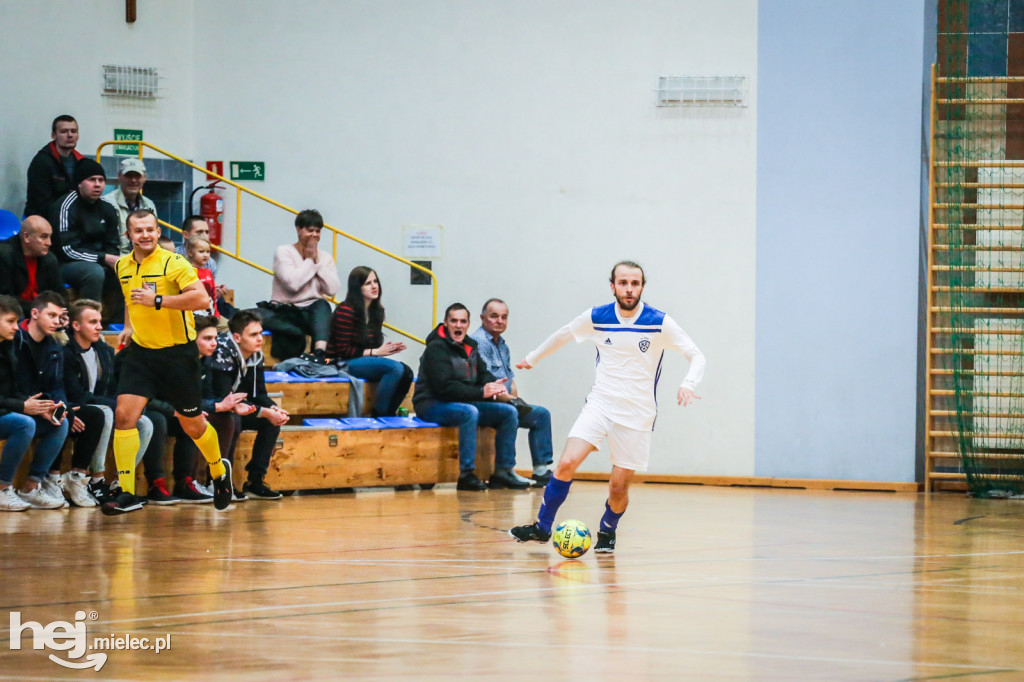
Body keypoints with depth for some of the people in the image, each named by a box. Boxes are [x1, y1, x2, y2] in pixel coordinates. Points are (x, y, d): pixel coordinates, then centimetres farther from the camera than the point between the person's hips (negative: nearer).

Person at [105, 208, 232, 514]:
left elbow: (201, 299, -26)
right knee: (124, 415, -13)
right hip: (141, 352, 5)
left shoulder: (173, 263, -14)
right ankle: (127, 494, -12)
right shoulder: (123, 266, 7)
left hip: (178, 352, -5)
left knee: (191, 423, 9)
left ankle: (219, 472, 38)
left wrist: (158, 300, -29)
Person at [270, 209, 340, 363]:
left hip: (315, 315, 3)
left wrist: (317, 262, -3)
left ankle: (320, 353, -55)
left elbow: (332, 289, -4)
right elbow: (292, 282, -18)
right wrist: (309, 260, -4)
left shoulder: (325, 258, 13)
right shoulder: (283, 252, 1)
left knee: (322, 305, -35)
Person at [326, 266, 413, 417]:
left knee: (406, 372, -17)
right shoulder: (346, 311, -12)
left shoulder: (376, 311, 13)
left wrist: (388, 349, -7)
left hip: (366, 361, 8)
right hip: (342, 363, -8)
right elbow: (343, 350, -14)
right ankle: (379, 414, -21)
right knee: (396, 368, -27)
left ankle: (388, 415, -9)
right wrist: (376, 352, -13)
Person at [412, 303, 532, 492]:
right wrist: (481, 392, -25)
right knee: (469, 412, -37)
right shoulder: (437, 348, -13)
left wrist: (495, 387, -14)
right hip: (431, 405, -8)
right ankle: (467, 474, -37)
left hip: (464, 403, 9)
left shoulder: (469, 347, 14)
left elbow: (483, 375, 12)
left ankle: (503, 470, -4)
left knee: (509, 412, -2)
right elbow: (444, 387, -22)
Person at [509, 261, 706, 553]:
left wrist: (688, 384, -24)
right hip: (600, 405, 1)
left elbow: (696, 356, -5)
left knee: (619, 486, -1)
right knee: (567, 463, -17)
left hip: (637, 415, -1)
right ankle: (542, 527, -3)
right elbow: (562, 336, 18)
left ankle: (607, 531, 29)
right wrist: (532, 358, 29)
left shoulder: (660, 323, -9)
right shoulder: (595, 318, -1)